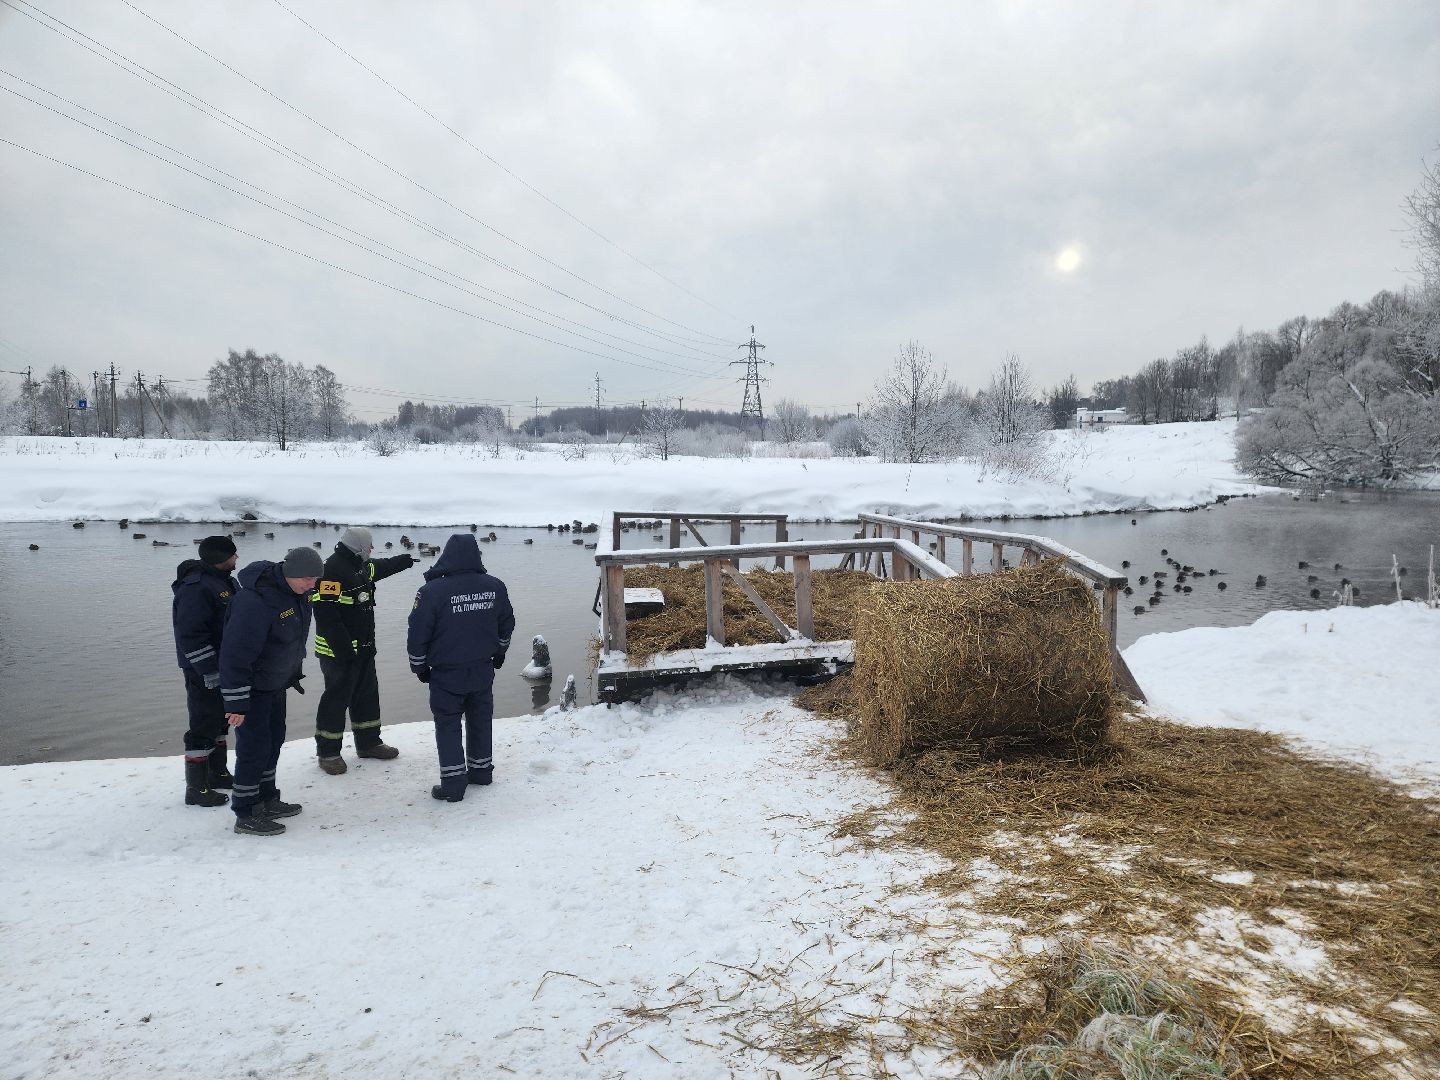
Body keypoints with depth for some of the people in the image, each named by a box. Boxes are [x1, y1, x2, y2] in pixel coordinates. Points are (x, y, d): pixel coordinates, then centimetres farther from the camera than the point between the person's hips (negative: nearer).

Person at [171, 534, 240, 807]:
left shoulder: (227, 582, 10)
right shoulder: (195, 588, -22)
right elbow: (190, 634, -26)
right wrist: (209, 670, -25)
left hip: (227, 666, 10)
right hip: (204, 671, -10)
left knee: (220, 721, 20)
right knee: (204, 726, -4)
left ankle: (218, 773, 34)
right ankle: (197, 788, 4)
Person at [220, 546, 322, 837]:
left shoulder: (296, 593, -2)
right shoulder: (255, 600, -30)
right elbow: (235, 653, -29)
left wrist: (294, 673, 20)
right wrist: (236, 702, -26)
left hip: (276, 683, 9)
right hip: (252, 687, -9)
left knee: (273, 740, 17)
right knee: (254, 746, -3)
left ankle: (266, 800, 31)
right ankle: (245, 815, 9)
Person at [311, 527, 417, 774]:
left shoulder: (362, 567, 9)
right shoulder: (333, 569, -22)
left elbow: (382, 567, 34)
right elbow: (325, 614, -27)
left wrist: (406, 560, 48)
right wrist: (342, 649, -27)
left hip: (363, 649, 10)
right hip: (339, 651, -10)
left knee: (367, 695, 17)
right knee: (337, 698, -1)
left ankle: (368, 742, 30)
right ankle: (328, 752, 11)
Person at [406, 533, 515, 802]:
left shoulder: (432, 591, -17)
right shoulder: (495, 587, -3)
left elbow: (418, 632, -11)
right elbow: (507, 624, 10)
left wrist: (419, 666, 4)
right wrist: (499, 653, 25)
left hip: (446, 674, -4)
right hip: (483, 669, 4)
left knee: (448, 725, 6)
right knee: (480, 719, 18)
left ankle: (453, 783, 6)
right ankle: (481, 770, 30)